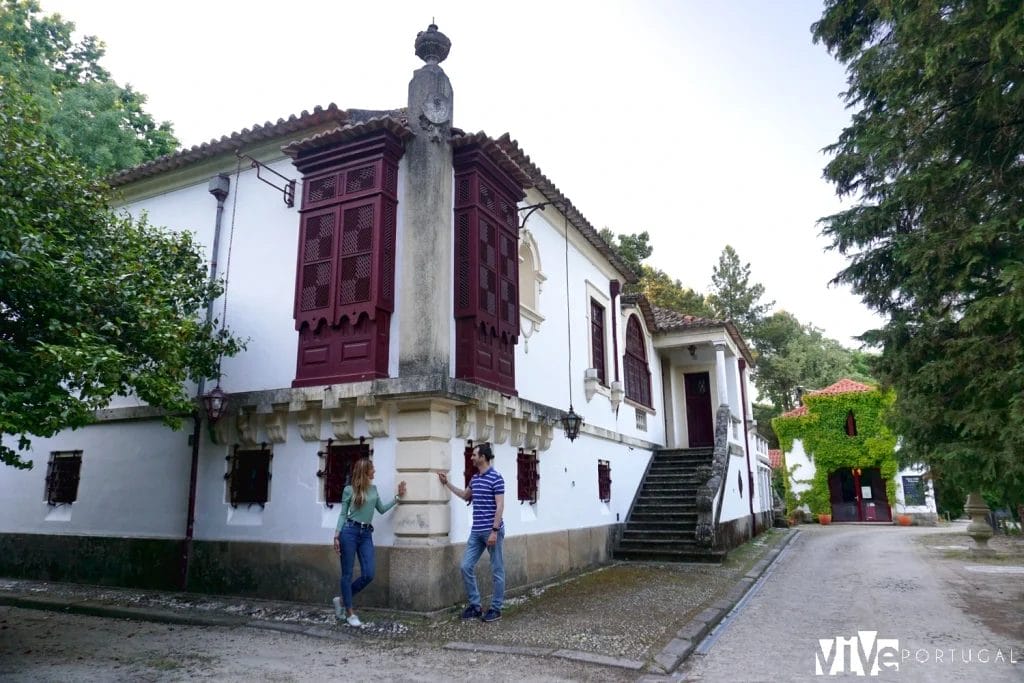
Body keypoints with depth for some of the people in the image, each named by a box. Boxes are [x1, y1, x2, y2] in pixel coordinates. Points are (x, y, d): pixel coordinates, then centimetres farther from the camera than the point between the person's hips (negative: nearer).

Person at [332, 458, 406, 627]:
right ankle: (350, 613, 11)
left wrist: (398, 497, 18)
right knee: (347, 573, 1)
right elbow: (343, 514, 3)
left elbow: (382, 509, 23)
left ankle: (341, 599, 17)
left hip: (366, 534, 5)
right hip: (349, 532, -5)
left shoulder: (373, 489, 16)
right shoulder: (349, 490, 1)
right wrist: (336, 535, -5)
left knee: (369, 574, -4)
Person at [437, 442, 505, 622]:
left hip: (492, 531, -8)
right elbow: (465, 496, 30)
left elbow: (500, 506, -15)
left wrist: (494, 531, -20)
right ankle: (475, 605, 15)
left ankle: (496, 609, 13)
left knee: (497, 571, 3)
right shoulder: (475, 478, 12)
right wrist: (447, 483, 28)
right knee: (466, 567, 4)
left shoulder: (496, 478, -12)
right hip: (476, 531, 8)